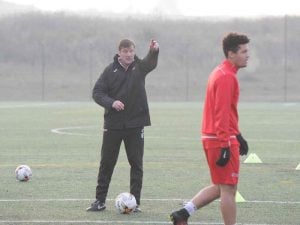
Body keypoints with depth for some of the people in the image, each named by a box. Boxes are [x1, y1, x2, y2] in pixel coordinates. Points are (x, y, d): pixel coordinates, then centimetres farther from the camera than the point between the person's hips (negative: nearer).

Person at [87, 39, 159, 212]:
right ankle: (100, 200, 13)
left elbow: (151, 62, -22)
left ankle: (135, 202, 10)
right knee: (107, 163, 6)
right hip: (113, 124, 0)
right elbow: (97, 92, -3)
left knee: (136, 164, 3)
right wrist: (111, 102, -21)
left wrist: (154, 51, -46)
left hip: (135, 124, 0)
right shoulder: (111, 70, -1)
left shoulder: (140, 67, 0)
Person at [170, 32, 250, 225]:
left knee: (220, 187, 16)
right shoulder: (226, 77, -16)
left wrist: (237, 136, 25)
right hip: (222, 140, -10)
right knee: (228, 189, -3)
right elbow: (222, 113, -21)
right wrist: (225, 146, -22)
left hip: (212, 138, 10)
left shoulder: (221, 73, 16)